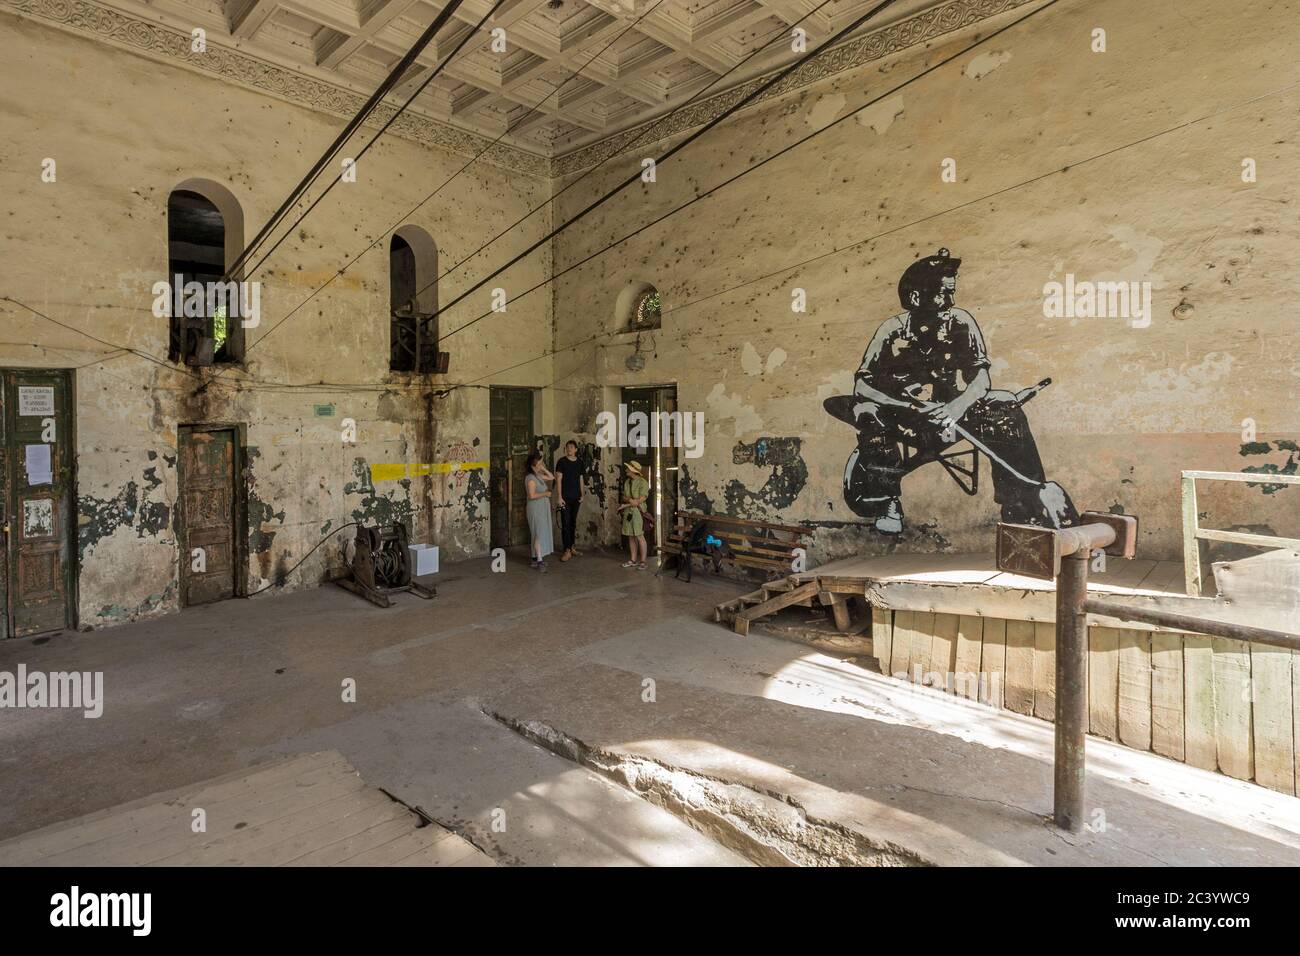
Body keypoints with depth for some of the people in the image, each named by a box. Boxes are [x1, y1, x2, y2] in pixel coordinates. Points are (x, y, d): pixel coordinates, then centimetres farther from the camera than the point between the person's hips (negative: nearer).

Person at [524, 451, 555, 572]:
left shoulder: (538, 475, 11)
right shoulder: (530, 477, -16)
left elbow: (552, 477, 21)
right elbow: (532, 495, -25)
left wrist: (544, 469, 9)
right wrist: (545, 493, -14)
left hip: (543, 508, 9)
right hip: (536, 509, -9)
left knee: (542, 533, 11)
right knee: (539, 533, -10)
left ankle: (536, 558, 18)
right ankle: (539, 561, -9)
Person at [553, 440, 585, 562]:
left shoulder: (579, 463, 10)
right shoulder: (562, 462, -3)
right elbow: (559, 480, -6)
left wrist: (582, 495, 9)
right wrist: (560, 497, -11)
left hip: (576, 497, 4)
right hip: (565, 497, -4)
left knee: (573, 522, 11)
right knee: (565, 523, -7)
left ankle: (571, 546, 22)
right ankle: (567, 551, -7)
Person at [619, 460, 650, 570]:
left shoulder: (642, 482, -10)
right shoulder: (626, 481, 12)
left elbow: (640, 500, -16)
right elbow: (623, 497, 8)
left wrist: (625, 505, -10)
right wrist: (629, 499, -15)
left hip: (638, 512, -6)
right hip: (628, 512, 6)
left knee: (640, 537, -4)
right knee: (631, 537, 10)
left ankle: (642, 562, 1)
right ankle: (633, 560, 19)